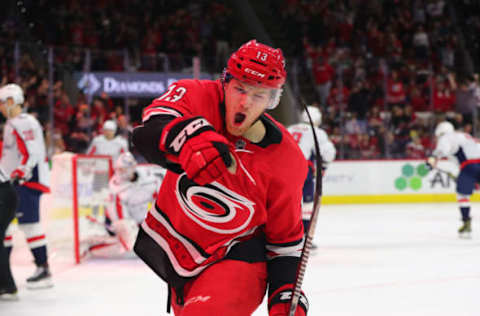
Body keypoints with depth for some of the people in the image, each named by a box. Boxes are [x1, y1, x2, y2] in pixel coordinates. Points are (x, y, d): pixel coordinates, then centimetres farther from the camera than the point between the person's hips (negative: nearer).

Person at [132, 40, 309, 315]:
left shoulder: (287, 160, -14)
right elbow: (149, 130, -35)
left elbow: (286, 237, -4)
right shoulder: (198, 97, -14)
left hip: (235, 258, -4)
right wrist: (190, 137, -55)